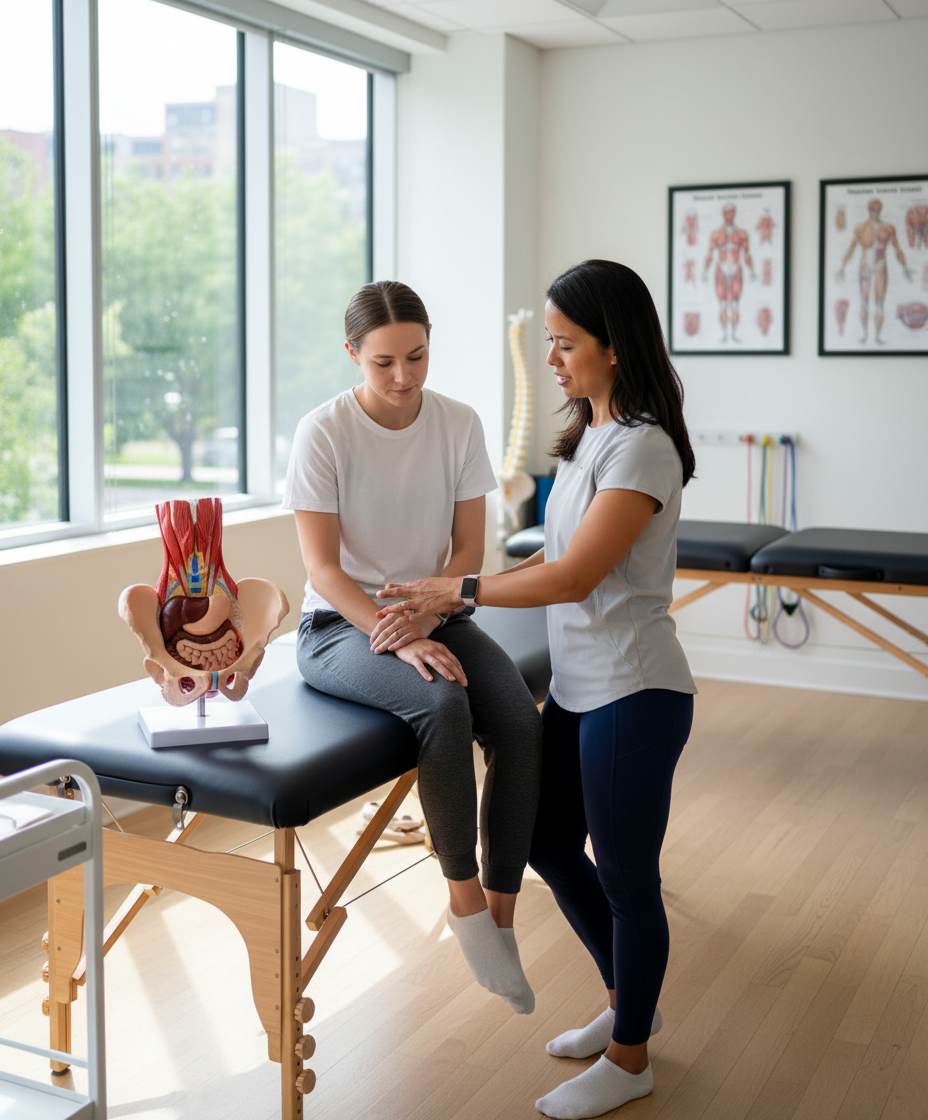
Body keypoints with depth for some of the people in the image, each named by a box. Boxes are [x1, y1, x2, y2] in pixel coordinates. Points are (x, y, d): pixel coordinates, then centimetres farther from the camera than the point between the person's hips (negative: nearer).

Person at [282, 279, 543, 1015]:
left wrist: (421, 620, -18)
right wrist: (398, 641, -25)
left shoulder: (459, 424, -2)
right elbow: (323, 568, -13)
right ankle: (465, 899, -16)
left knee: (521, 724, -24)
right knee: (442, 705, -34)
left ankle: (499, 915, -11)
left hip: (437, 615, 4)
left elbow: (469, 551, 0)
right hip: (342, 625, -3)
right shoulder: (324, 433, -11)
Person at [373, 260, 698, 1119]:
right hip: (577, 686, 10)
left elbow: (574, 576, -23)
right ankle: (628, 1003, 41)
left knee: (626, 876, 6)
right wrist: (457, 593, 5)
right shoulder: (592, 436, 10)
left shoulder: (643, 448, -19)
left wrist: (456, 591, -15)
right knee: (550, 846, 20)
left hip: (633, 693, -9)